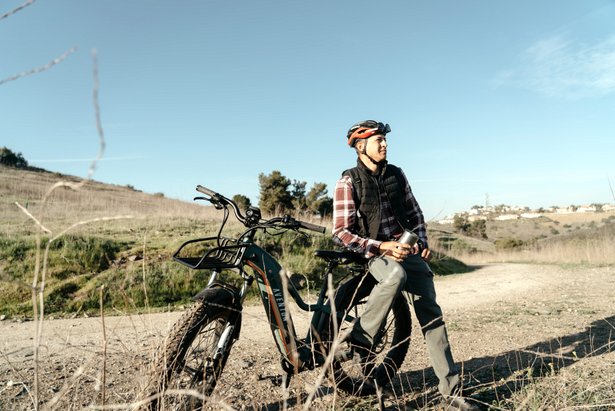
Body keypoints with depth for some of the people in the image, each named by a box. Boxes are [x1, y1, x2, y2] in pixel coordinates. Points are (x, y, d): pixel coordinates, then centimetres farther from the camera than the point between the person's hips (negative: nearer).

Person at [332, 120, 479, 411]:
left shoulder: (396, 174, 9)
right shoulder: (348, 182, -7)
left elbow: (414, 213, 18)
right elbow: (341, 232, -14)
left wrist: (423, 243, 2)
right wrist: (383, 246, -21)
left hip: (408, 248, 5)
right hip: (375, 252, -4)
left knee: (431, 314, -3)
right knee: (396, 275, -38)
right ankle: (360, 338, -17)